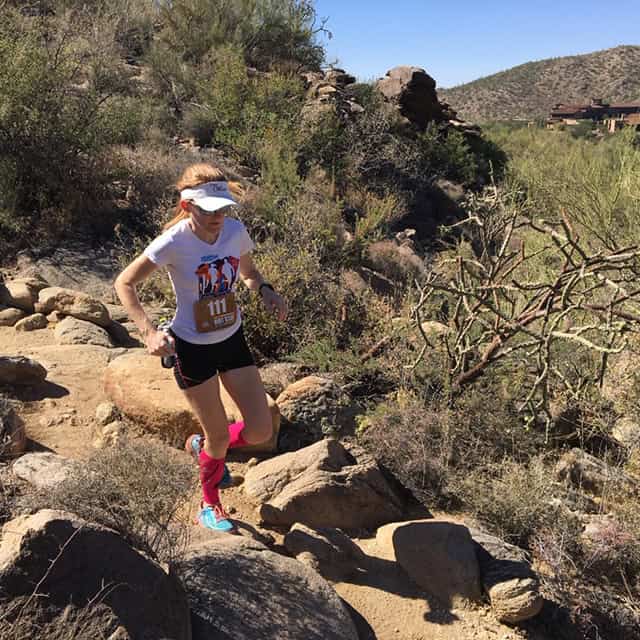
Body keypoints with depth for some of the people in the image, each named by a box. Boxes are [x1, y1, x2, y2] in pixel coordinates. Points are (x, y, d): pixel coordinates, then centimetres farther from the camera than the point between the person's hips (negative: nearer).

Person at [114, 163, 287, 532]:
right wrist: (150, 332, -25)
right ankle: (210, 505, 38)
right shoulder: (173, 243, -22)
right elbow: (125, 283, -12)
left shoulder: (236, 231, -9)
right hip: (192, 348, -4)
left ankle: (202, 446, 36)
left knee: (260, 431, 3)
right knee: (220, 435, 7)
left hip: (233, 339, 5)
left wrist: (267, 292, -12)